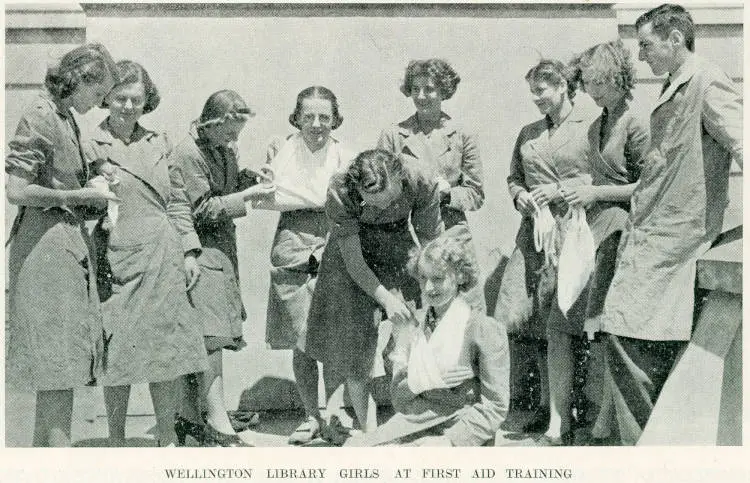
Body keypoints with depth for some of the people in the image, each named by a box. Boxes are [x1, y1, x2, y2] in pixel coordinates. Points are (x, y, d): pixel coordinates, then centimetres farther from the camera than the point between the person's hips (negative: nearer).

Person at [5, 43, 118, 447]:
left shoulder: (66, 118, 16)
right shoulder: (40, 117, -11)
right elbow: (17, 191, -18)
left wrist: (93, 194, 9)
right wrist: (80, 196, -11)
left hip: (70, 242, 9)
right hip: (47, 242, -9)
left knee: (55, 368, 12)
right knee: (59, 366, -6)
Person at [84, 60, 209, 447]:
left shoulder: (158, 143, 13)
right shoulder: (91, 146, 0)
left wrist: (189, 251, 10)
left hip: (164, 259, 4)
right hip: (119, 260, -4)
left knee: (168, 349, 8)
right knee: (119, 353, 1)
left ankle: (168, 439, 21)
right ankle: (116, 441, 17)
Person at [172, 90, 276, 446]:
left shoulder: (225, 149, 12)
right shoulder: (188, 154, -14)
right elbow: (202, 209, -16)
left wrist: (250, 178, 3)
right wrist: (246, 196, -16)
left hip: (223, 250, 9)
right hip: (200, 253, -9)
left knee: (196, 341, 13)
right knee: (211, 337, -10)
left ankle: (188, 416, 22)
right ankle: (219, 426, -5)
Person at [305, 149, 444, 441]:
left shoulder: (421, 187, -27)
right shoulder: (341, 192, -31)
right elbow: (353, 262, -25)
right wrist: (386, 299, -34)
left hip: (400, 258, 1)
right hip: (351, 266, -1)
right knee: (352, 343, -3)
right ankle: (367, 428, 10)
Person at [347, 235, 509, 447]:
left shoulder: (486, 330, -6)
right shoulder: (410, 326, 10)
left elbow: (495, 408, -6)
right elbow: (398, 399, 12)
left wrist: (450, 441, -15)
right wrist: (423, 381, -7)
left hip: (460, 435, -5)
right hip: (410, 425, 6)